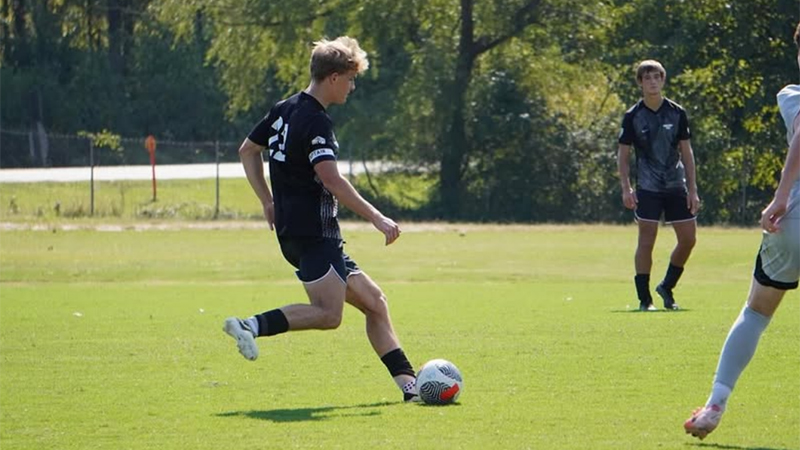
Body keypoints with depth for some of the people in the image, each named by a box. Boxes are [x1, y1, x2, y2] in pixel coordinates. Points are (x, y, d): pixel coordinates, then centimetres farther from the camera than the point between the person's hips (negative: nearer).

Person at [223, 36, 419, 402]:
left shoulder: (285, 109, 15)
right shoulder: (315, 121, -14)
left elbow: (247, 151, 25)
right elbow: (331, 180, -24)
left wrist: (268, 202, 26)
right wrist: (376, 218, -21)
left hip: (293, 230, 10)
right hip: (312, 233, -10)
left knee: (374, 302, 9)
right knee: (328, 313, -21)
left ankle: (408, 383, 5)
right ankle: (252, 326, -22)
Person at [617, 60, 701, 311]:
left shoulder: (677, 113, 4)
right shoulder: (633, 116, -3)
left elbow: (686, 152, 8)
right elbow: (623, 155, 1)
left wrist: (692, 189, 4)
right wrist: (626, 189, -10)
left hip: (677, 186, 3)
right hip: (648, 188, -3)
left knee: (688, 238, 1)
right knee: (646, 241, -8)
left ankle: (667, 287, 20)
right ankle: (645, 299, -2)